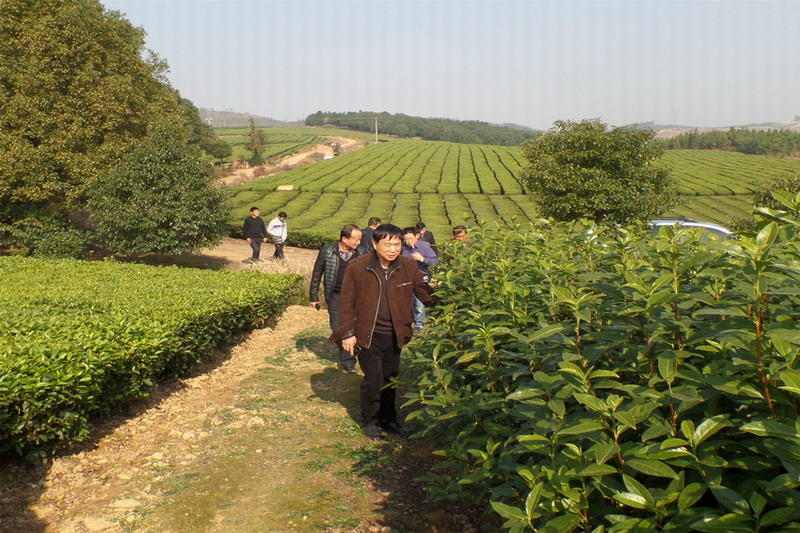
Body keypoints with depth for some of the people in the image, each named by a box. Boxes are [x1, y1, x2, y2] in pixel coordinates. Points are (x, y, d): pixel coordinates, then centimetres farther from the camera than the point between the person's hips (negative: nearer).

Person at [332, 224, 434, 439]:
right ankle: (370, 421, 23)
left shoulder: (408, 268, -4)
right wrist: (347, 333, -7)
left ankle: (388, 418, 36)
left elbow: (426, 294, -1)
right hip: (367, 335, -3)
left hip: (394, 335, 3)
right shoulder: (357, 268, -11)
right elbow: (346, 302, -5)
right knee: (373, 380, 0)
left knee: (390, 379, 16)